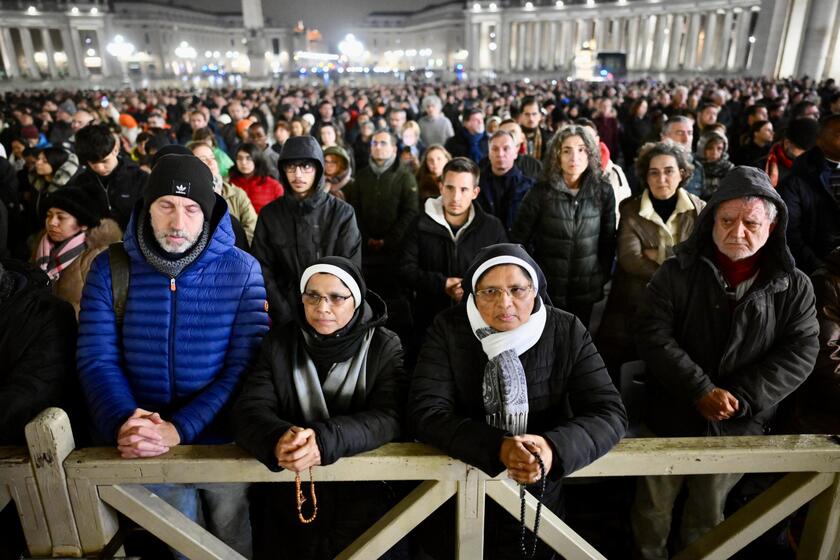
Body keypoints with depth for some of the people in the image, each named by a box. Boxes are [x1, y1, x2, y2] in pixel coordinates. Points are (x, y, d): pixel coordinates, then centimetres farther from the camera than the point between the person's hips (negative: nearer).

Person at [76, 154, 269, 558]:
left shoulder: (242, 271, -11)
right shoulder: (109, 268, -5)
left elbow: (246, 365, -16)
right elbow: (96, 360, -8)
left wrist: (180, 429, -25)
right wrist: (123, 422, -27)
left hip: (223, 441, -1)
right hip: (149, 447, 1)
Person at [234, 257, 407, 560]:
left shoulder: (384, 347, -4)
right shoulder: (279, 342, 1)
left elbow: (389, 418, -15)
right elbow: (251, 409, -8)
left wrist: (325, 440, -33)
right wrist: (278, 438, -31)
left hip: (361, 495, -1)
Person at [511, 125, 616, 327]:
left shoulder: (603, 191, -3)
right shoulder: (540, 192, -10)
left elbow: (608, 240, 4)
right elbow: (518, 238, -5)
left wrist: (603, 277, 3)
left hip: (586, 289, 2)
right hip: (546, 288, -2)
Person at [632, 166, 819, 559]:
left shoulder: (794, 286, -2)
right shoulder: (678, 272, -6)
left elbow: (800, 353, -7)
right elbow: (652, 333, -13)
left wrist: (740, 399, -18)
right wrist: (701, 391, -21)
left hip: (739, 428, 1)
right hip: (671, 418, 0)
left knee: (708, 517, 20)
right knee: (653, 507, 15)